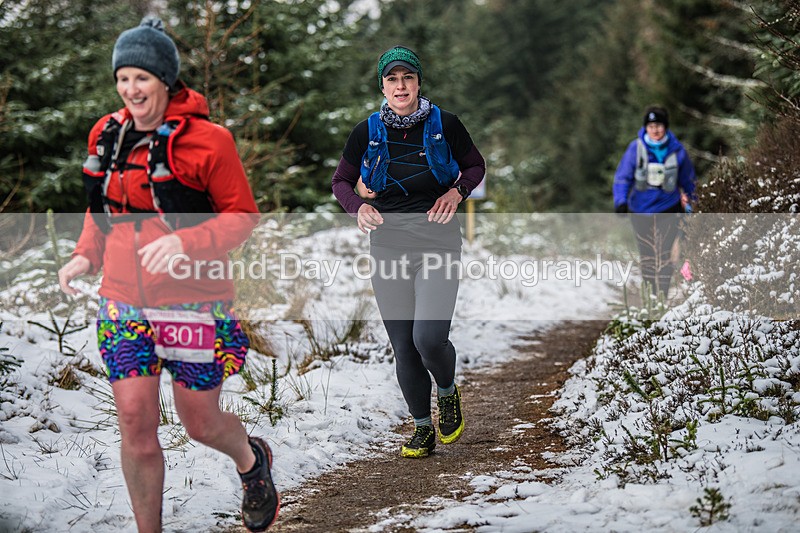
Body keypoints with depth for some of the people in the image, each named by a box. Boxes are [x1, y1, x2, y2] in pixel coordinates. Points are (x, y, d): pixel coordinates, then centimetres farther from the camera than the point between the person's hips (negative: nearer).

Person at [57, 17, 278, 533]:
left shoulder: (206, 141, -12)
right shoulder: (107, 135, 5)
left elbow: (243, 216, -8)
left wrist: (185, 242, -24)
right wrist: (86, 256, 1)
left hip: (192, 303, -4)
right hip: (125, 304, 4)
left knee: (200, 423, 9)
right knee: (135, 425, -1)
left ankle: (252, 460, 44)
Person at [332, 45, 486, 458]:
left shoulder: (444, 124, -2)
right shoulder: (367, 132, 1)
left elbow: (475, 166, 11)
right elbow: (341, 181, 11)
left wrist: (457, 192, -9)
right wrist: (359, 205, -10)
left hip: (437, 240, -2)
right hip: (387, 243, 2)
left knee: (429, 338, -18)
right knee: (403, 346, 4)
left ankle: (448, 392, 16)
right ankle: (422, 427, 23)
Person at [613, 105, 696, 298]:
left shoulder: (677, 150, -5)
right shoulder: (636, 148, -8)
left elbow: (687, 179, 11)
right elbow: (623, 177, -6)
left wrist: (689, 201, 18)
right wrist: (621, 201, -20)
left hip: (668, 209, 0)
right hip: (641, 209, 1)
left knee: (664, 254, -10)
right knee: (647, 255, 6)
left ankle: (663, 295, -5)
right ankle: (649, 294, 18)